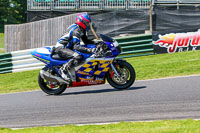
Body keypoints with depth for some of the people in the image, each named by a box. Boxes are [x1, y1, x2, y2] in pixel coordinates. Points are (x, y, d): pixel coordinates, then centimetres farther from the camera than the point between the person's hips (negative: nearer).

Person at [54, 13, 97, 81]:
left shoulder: (82, 30, 11)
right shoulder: (77, 30, -21)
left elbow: (86, 41, 23)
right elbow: (76, 46, -31)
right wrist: (90, 50, -39)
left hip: (68, 47, 11)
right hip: (61, 48, -11)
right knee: (78, 57, -33)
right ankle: (63, 69, -25)